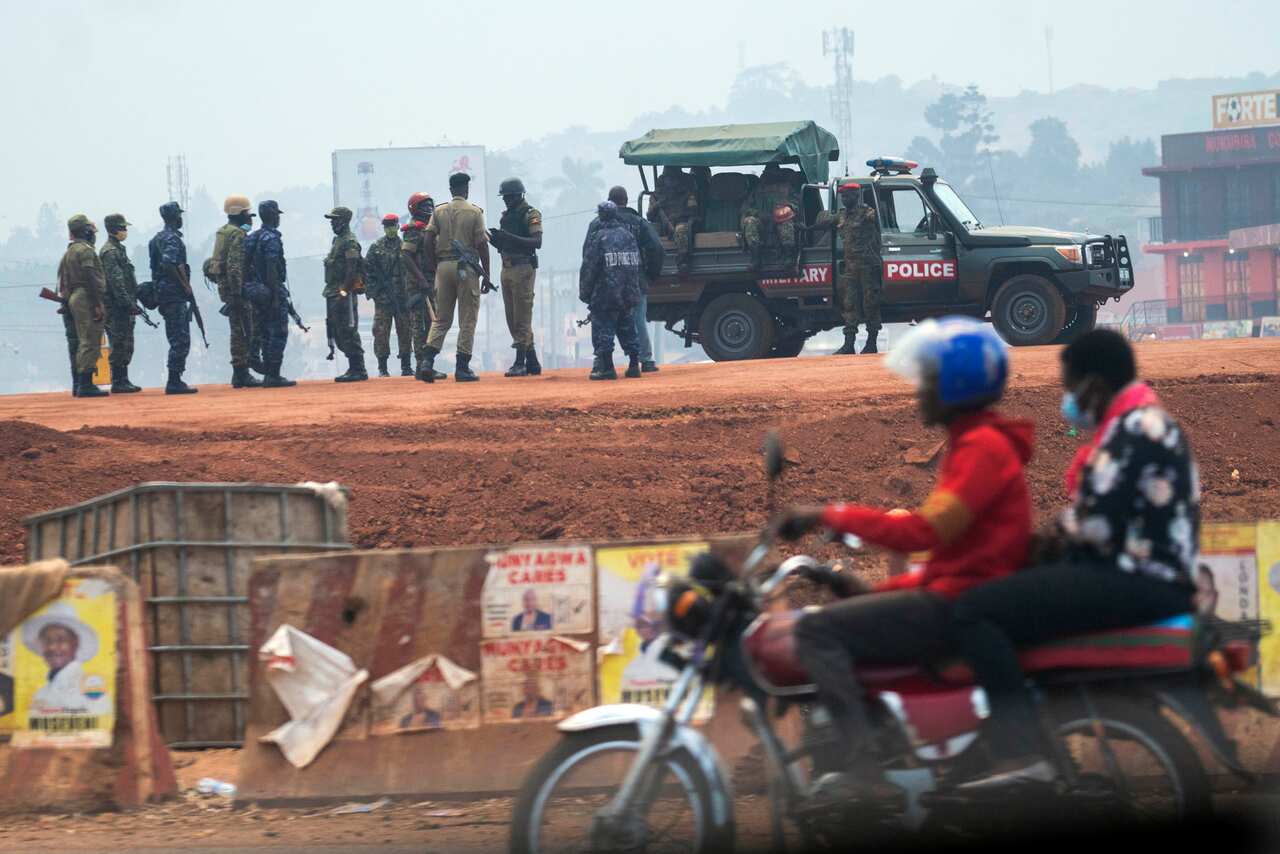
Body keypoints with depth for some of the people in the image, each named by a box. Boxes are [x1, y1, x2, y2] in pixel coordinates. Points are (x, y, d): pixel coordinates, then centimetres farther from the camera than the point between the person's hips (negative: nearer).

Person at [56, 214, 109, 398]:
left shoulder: (68, 252, 18)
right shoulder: (85, 250, -11)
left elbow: (62, 280, 19)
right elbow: (91, 278, -19)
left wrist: (66, 299, 21)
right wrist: (98, 304, -20)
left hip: (74, 299, 10)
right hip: (88, 300, -10)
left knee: (83, 343, 14)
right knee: (90, 342, -10)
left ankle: (81, 385, 14)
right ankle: (86, 384, -15)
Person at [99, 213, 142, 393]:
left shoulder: (118, 250, 19)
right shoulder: (110, 252, -12)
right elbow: (116, 282, -19)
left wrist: (132, 304, 21)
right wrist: (128, 304, -22)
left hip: (123, 310, 10)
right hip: (116, 308, -10)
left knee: (125, 346, 11)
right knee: (119, 346, -8)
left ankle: (122, 381, 15)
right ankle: (118, 383, -6)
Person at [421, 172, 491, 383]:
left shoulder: (439, 212, 6)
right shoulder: (474, 212, -3)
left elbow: (428, 242, 0)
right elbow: (482, 245, -6)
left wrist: (436, 267, 10)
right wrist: (486, 275, 0)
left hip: (443, 266, 3)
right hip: (467, 267, -3)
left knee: (441, 318, 9)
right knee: (467, 320, 2)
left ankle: (428, 361, -7)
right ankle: (462, 367, 0)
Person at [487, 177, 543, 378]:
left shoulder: (531, 214, -6)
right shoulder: (506, 216, 18)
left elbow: (537, 242, -17)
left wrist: (510, 237, -24)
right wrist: (495, 238, 1)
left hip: (523, 269, -9)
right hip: (507, 269, 9)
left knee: (522, 318, -9)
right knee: (512, 320, 8)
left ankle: (520, 363, -10)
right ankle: (532, 362, 14)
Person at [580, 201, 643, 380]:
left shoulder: (598, 238, -9)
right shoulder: (629, 236, 9)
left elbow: (589, 268, -9)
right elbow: (637, 265, 13)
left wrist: (584, 292, -1)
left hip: (605, 295, -6)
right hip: (628, 296, 6)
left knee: (603, 330, -2)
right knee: (627, 330, 14)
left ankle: (606, 367, -7)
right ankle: (634, 365, 14)